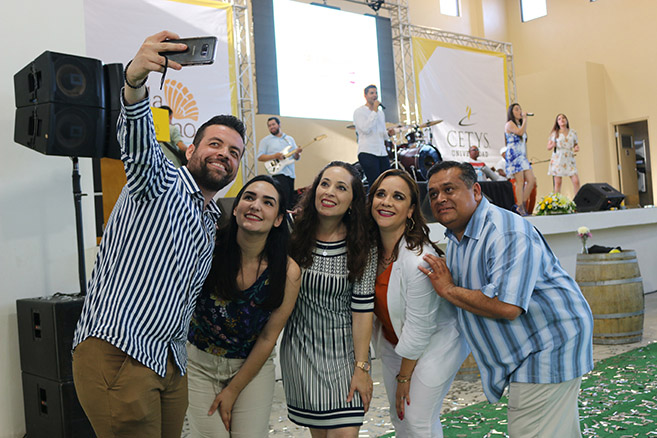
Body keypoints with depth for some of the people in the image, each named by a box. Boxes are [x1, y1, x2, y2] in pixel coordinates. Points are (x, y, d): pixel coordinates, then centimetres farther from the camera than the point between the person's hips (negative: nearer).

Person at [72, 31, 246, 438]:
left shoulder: (212, 224, 21)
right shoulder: (161, 180, -2)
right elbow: (138, 143, -25)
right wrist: (135, 79, -42)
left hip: (171, 363, 8)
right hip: (115, 353, -7)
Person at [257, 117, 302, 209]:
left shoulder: (290, 139, 18)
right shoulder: (265, 140, 7)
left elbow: (296, 157, 17)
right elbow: (260, 157, -2)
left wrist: (297, 153, -7)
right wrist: (275, 156, -15)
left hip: (290, 174, 5)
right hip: (277, 174, -5)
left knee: (291, 203, 6)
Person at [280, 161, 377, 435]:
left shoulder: (362, 248, -9)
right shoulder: (294, 235, -6)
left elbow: (362, 310, -9)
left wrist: (361, 367, -10)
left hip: (343, 350, -1)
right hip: (300, 348, 1)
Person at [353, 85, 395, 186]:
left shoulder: (380, 112, 21)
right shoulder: (359, 111, 0)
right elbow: (365, 129, -14)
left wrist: (388, 133, 4)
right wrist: (375, 111, -11)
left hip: (382, 152, 7)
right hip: (367, 153, -7)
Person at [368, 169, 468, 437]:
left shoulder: (419, 260, -31)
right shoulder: (371, 246, -12)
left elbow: (419, 328, -22)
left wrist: (404, 376, -12)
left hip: (435, 342, -6)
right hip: (393, 342, 7)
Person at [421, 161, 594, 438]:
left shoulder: (508, 233, -24)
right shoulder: (455, 237, 8)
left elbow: (506, 307, -34)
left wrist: (449, 290, -21)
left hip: (547, 350, -9)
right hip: (527, 352, 10)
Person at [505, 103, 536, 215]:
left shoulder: (520, 125, 23)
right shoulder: (509, 124, -3)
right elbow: (520, 132, -20)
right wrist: (525, 119, -10)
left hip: (522, 156, 9)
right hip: (514, 155, -9)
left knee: (531, 180, 0)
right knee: (520, 182, -12)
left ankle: (522, 205, 6)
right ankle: (520, 208, -9)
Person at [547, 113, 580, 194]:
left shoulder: (573, 132, 11)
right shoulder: (554, 133, 5)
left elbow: (576, 144, 19)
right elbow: (548, 147, 7)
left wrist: (577, 148, -3)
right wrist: (552, 145, -15)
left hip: (569, 160, 2)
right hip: (557, 159, -2)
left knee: (576, 181, -8)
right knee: (558, 182, -3)